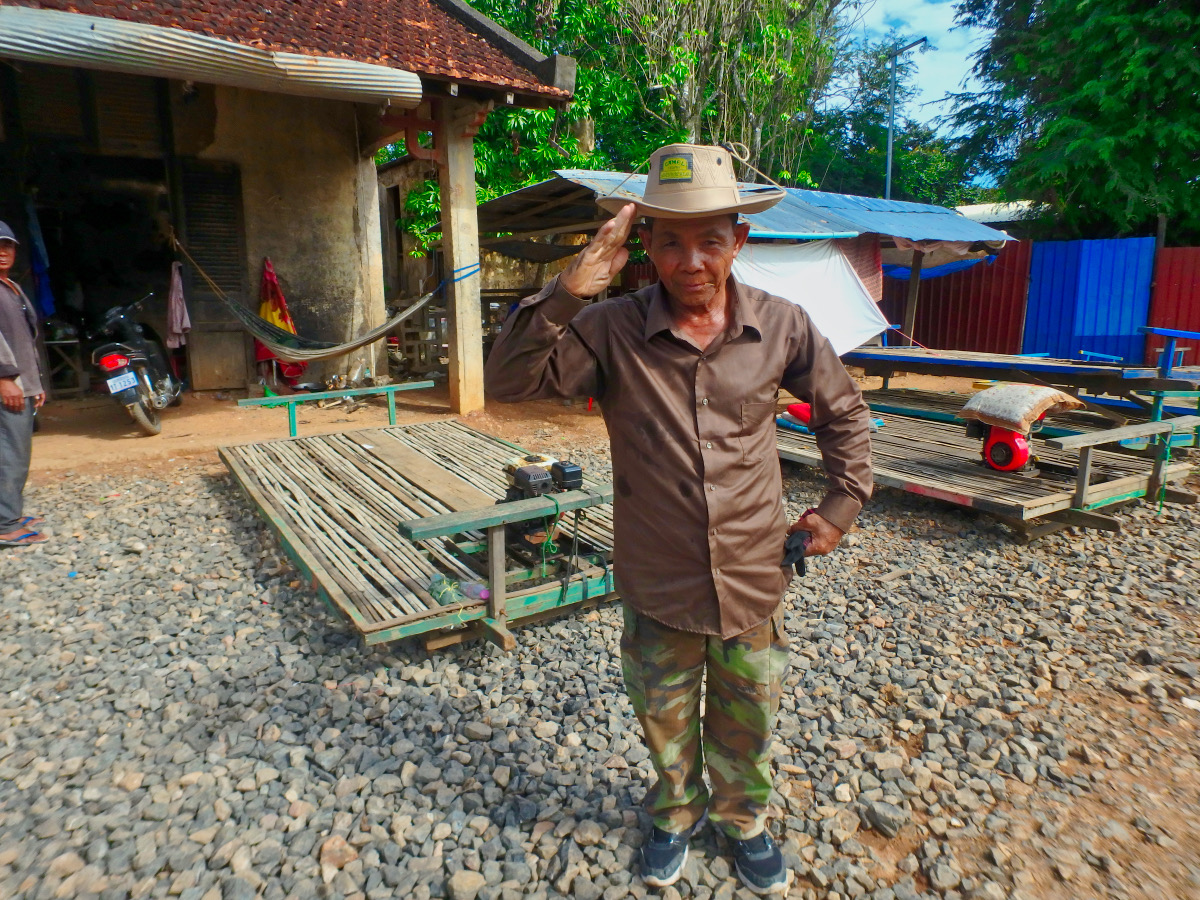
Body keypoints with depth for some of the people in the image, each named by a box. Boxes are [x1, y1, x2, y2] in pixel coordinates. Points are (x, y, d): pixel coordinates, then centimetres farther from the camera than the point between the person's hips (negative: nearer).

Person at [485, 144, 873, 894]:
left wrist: (844, 502, 5)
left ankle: (744, 818, 52)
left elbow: (842, 409, 7)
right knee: (665, 722, 22)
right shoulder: (611, 330, -15)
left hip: (754, 580, 1)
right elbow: (508, 382, -23)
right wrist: (567, 293, -34)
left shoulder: (781, 326, -9)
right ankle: (675, 815, 53)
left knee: (747, 725, 23)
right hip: (658, 586, 0)